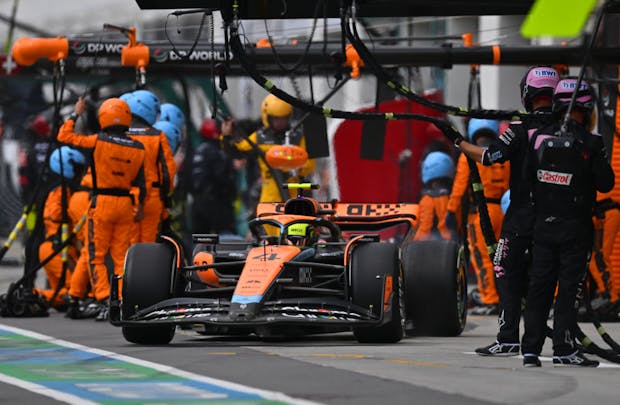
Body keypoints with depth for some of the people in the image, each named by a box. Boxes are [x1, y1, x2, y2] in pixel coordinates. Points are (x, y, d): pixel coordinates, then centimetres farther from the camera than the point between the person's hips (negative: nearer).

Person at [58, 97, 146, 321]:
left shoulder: (98, 141, -10)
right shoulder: (138, 149, 1)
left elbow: (64, 136, -2)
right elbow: (140, 182, 6)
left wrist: (75, 115, 12)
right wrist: (139, 205, 18)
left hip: (102, 202, -3)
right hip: (126, 203, 3)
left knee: (96, 256, 3)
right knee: (121, 255, 10)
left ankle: (104, 301, -9)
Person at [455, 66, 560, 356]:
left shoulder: (521, 129, -12)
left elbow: (488, 157, -13)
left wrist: (459, 143, 2)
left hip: (521, 217, -5)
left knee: (507, 275, 1)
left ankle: (508, 339, -6)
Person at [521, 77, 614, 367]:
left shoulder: (539, 137, -1)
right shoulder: (590, 143, -12)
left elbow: (528, 176, 4)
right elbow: (606, 183, -7)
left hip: (543, 226, 4)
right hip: (575, 226, -4)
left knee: (539, 286, 8)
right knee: (568, 287, 0)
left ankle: (530, 349, 8)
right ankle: (564, 349, -1)